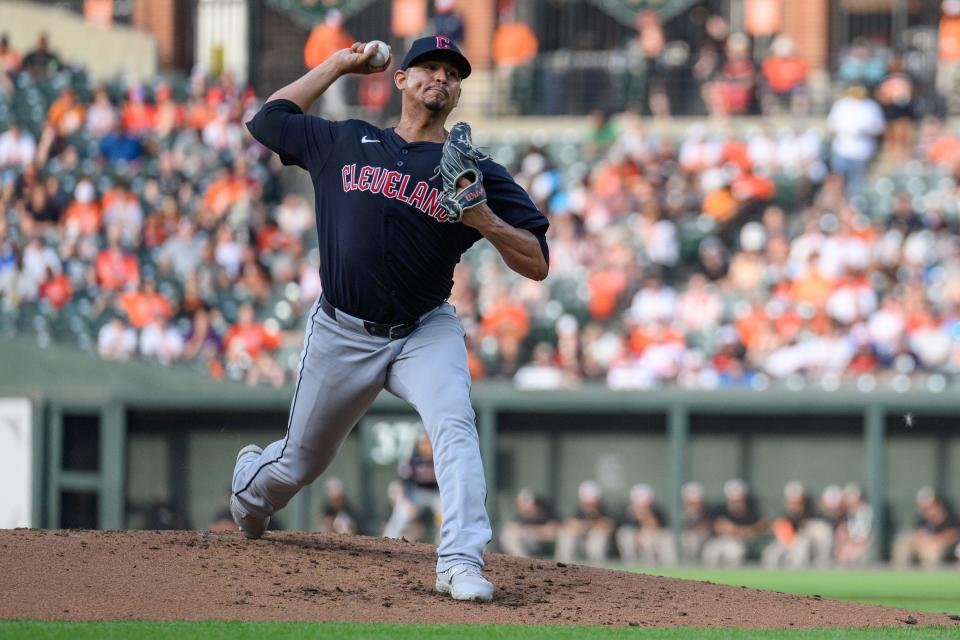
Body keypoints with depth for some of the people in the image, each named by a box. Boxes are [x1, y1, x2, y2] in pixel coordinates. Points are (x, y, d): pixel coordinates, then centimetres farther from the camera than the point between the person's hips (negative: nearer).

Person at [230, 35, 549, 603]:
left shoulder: (474, 172, -2)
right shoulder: (345, 142, 5)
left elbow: (536, 264, -5)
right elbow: (269, 118, 16)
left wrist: (483, 220, -23)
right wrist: (338, 65, 16)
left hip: (426, 333, -1)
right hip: (342, 335, 1)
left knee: (454, 423, -29)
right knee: (300, 464, 13)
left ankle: (461, 564, -37)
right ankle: (251, 479, 50)